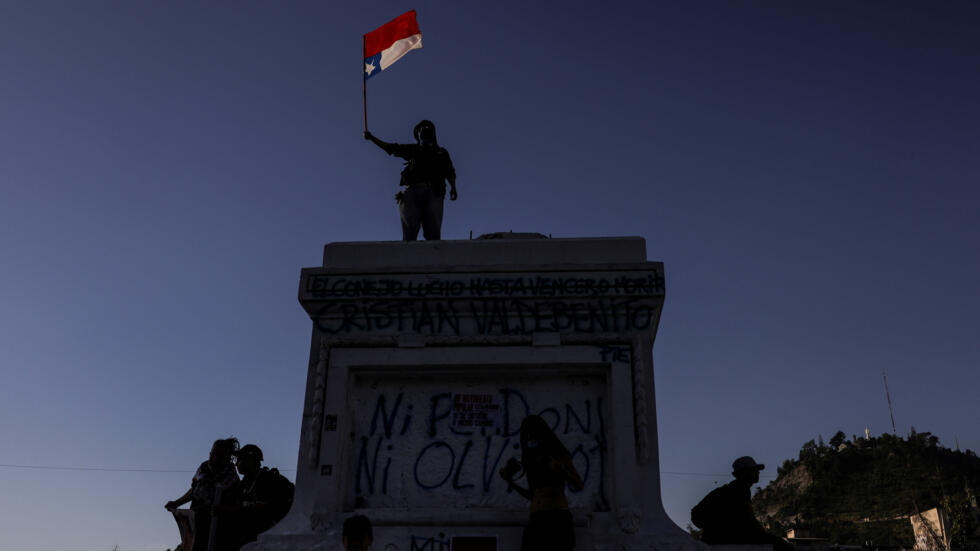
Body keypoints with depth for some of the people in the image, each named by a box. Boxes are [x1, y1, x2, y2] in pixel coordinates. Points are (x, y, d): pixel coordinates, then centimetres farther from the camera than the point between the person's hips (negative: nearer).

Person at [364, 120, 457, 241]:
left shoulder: (442, 152, 26)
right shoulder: (412, 149, 28)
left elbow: (450, 173, 14)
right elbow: (390, 148, 27)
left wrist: (453, 187, -4)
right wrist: (371, 137, 19)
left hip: (433, 194, -1)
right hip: (412, 192, 1)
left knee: (433, 234, -14)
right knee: (409, 234, -12)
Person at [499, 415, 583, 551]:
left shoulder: (560, 455, 8)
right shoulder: (530, 462, 19)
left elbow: (579, 485, 3)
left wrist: (560, 470, -15)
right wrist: (510, 481, 11)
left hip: (559, 517, -4)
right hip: (537, 520, 4)